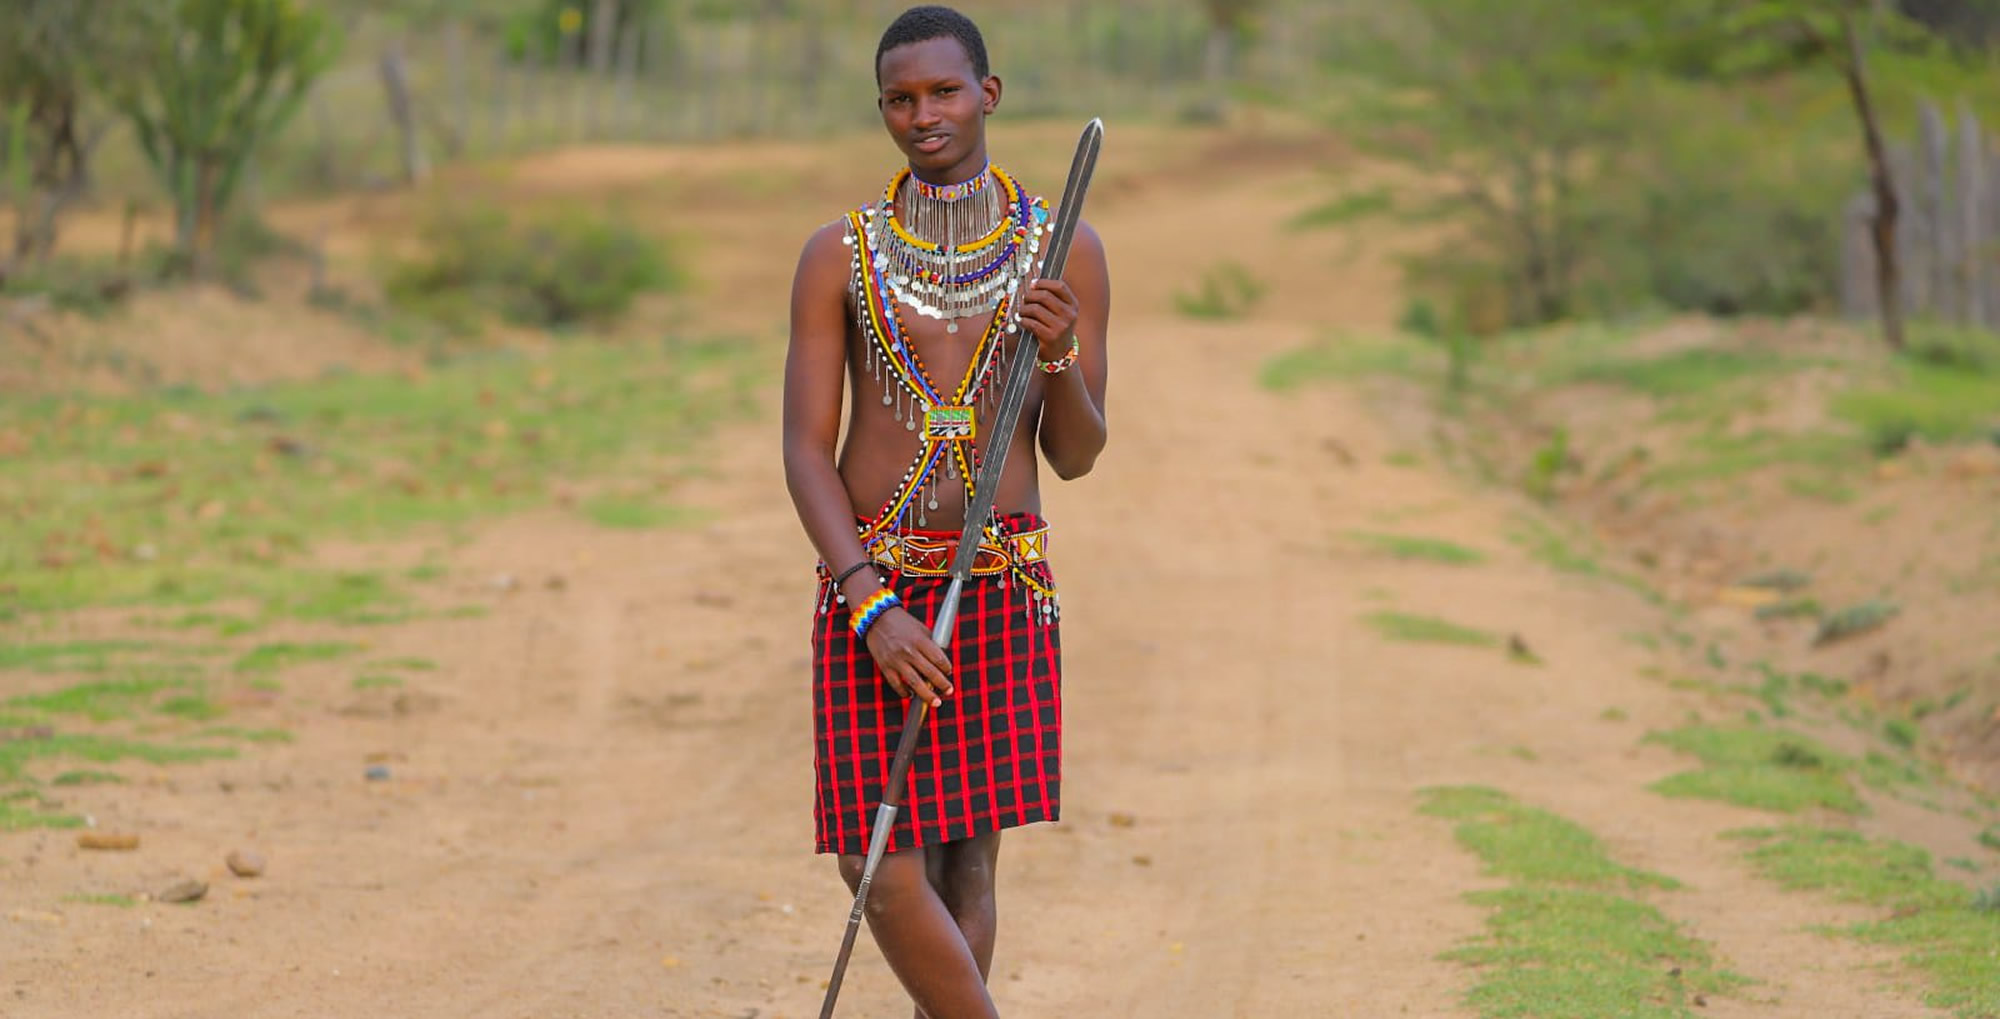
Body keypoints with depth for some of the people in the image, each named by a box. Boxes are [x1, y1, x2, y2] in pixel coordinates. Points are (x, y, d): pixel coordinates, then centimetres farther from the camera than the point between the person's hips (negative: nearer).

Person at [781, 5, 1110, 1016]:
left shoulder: (1065, 251, 1)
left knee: (966, 860, 5)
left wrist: (1060, 355, -19)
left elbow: (1076, 456, 3)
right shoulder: (838, 255, -1)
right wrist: (873, 612, -17)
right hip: (871, 588, -1)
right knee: (890, 871, -8)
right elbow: (805, 450, -4)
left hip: (1001, 591, 1)